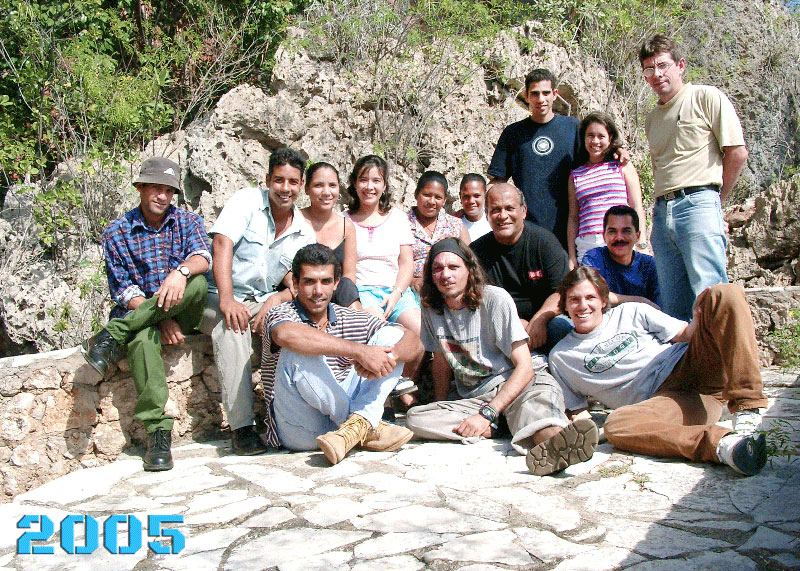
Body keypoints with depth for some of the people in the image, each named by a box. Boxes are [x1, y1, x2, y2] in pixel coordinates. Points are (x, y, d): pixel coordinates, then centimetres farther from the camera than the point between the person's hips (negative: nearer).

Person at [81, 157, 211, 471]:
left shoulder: (188, 221, 7)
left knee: (197, 282, -32)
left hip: (182, 314, 1)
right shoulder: (117, 233, 3)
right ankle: (158, 432, -32)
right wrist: (162, 320, -20)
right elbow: (124, 289, -5)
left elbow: (203, 256, -14)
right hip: (139, 314, -1)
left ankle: (111, 337, -27)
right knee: (143, 338, -37)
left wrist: (181, 271, -38)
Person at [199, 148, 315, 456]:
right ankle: (241, 425, -33)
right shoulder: (247, 200, -3)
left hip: (263, 301, 4)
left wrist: (277, 300, -23)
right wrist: (226, 300, -31)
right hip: (219, 296, -4)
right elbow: (222, 243, -18)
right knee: (232, 329, -35)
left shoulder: (304, 233, 9)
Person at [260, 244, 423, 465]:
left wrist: (387, 357, -25)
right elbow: (286, 334, -33)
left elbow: (414, 343, -1)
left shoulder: (351, 320, 9)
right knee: (298, 352, -29)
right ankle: (367, 429, -18)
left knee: (391, 334, -4)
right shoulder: (282, 313, -4)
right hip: (299, 429, -4)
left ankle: (356, 426, -25)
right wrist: (360, 351, -35)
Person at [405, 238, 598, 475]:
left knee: (543, 392, -40)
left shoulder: (495, 298, -11)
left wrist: (487, 414, -23)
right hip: (471, 397, 5)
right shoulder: (431, 309, 3)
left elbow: (525, 367, -14)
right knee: (415, 418, -23)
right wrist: (441, 410, 12)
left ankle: (555, 444, -72)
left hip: (518, 384, -4)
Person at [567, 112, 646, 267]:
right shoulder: (575, 175, 15)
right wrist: (571, 257, 10)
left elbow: (637, 209, 8)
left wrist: (641, 245, 0)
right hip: (587, 247, 1)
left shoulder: (623, 166, 11)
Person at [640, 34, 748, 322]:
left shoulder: (706, 97, 4)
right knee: (673, 307, 4)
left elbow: (737, 153, -2)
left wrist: (713, 198, 3)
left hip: (698, 204, -6)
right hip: (662, 212, 6)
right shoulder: (652, 118, 23)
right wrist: (661, 206, 13)